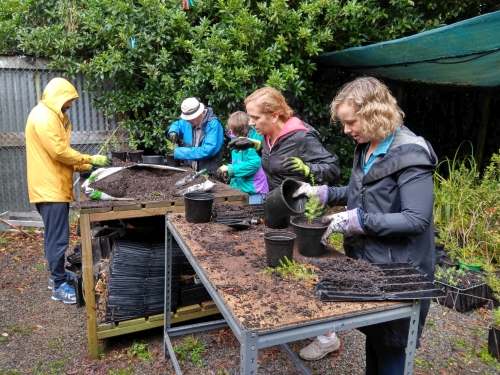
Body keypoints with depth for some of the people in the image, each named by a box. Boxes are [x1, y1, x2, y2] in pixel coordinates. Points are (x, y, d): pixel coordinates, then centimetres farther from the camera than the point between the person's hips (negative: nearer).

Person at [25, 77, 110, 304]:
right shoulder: (43, 116, -14)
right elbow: (59, 151, -21)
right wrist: (90, 160, -12)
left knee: (54, 236, 18)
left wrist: (82, 165, 7)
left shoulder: (52, 116, 19)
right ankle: (59, 285, 2)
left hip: (54, 185, 11)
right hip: (50, 187, -11)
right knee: (58, 238, -6)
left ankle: (57, 276, 29)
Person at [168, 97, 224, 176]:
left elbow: (208, 150, -26)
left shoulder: (213, 125, -18)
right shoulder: (187, 122, 3)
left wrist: (179, 152, -23)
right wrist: (173, 131, -1)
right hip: (190, 171, 6)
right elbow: (177, 125, 25)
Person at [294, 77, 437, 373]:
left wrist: (357, 221, -28)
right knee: (373, 337, 24)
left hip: (397, 271, -8)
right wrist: (322, 192, 1)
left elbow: (417, 219, -27)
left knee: (390, 347, 11)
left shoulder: (410, 154, -21)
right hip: (367, 261, 8)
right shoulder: (366, 148, 5)